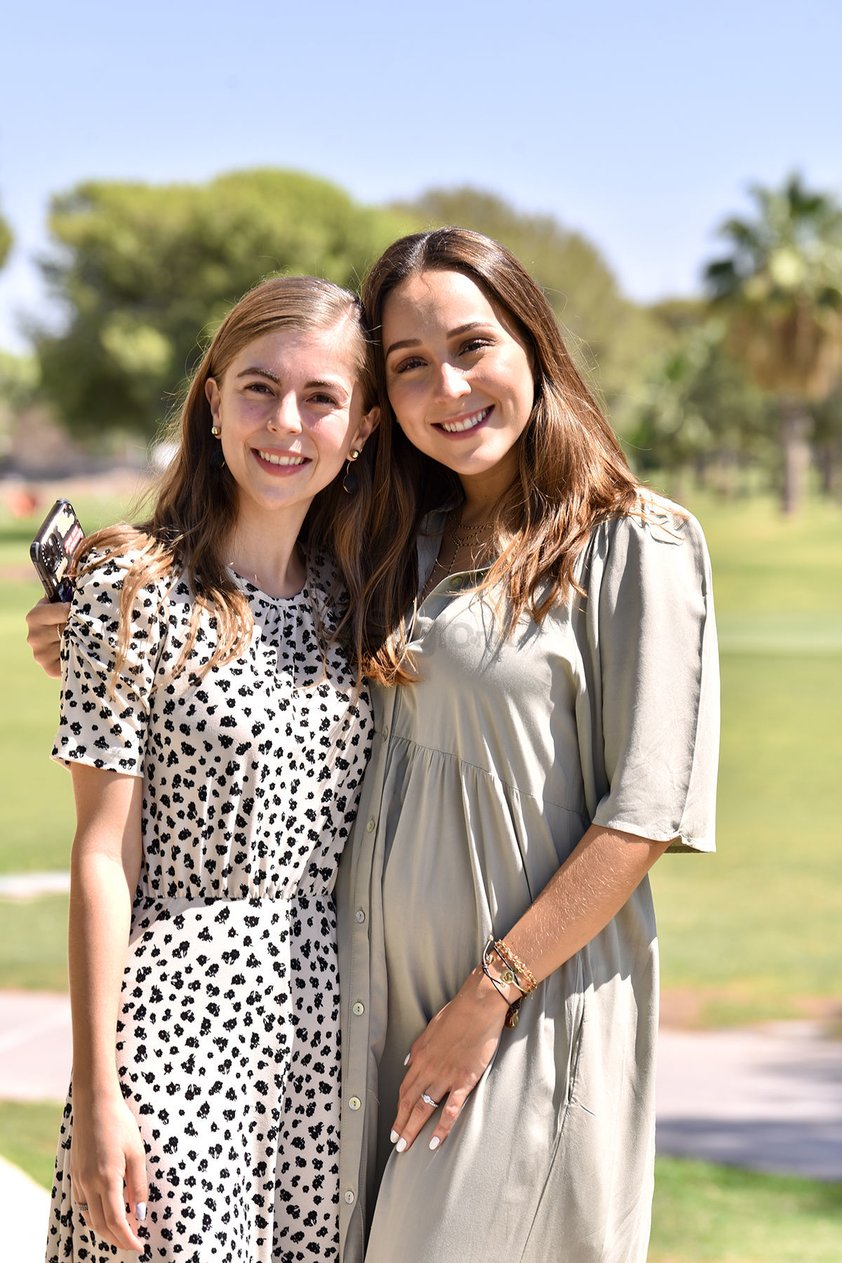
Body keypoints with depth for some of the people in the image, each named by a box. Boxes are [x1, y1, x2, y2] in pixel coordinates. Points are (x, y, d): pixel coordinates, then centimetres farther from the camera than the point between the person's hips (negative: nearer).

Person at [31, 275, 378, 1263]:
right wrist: (97, 1095, -10)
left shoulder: (351, 597, 8)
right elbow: (104, 856, -8)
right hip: (183, 1025, -5)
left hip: (335, 1022, 5)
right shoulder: (135, 589, -7)